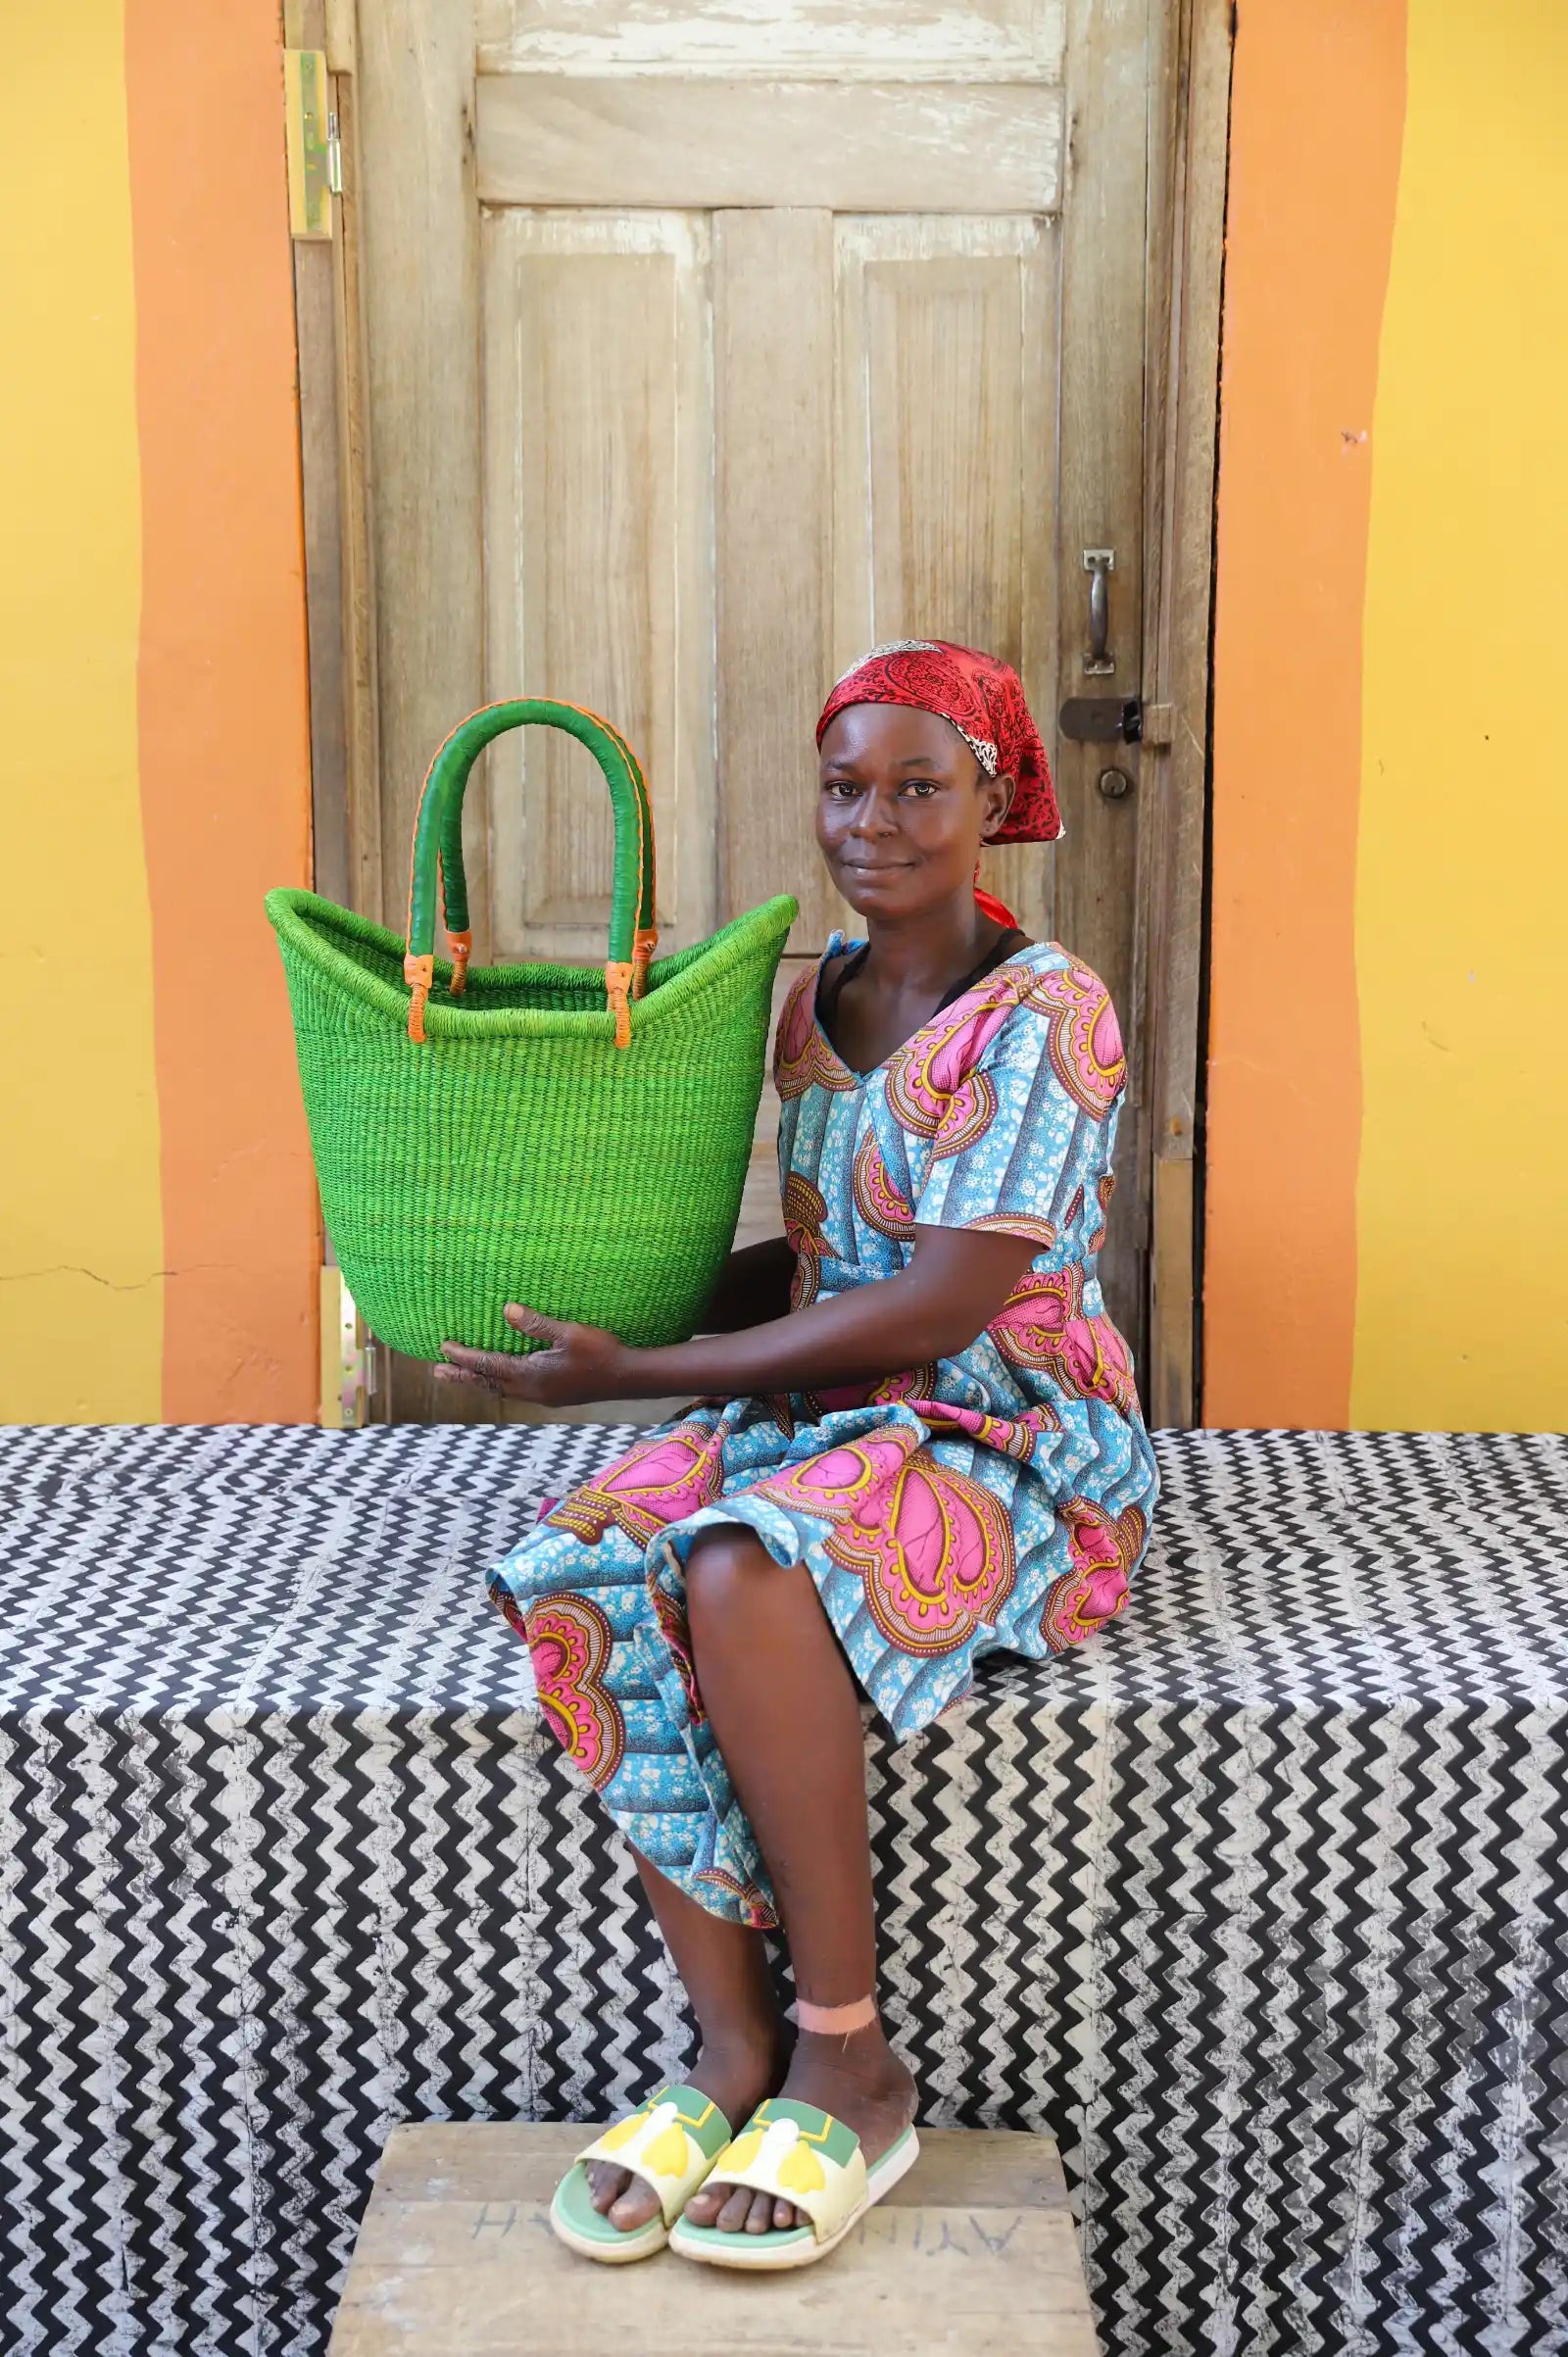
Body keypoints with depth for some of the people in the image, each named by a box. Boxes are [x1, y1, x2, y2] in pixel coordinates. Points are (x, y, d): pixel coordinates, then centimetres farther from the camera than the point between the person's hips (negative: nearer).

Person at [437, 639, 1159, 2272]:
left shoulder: (1040, 1014, -13)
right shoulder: (820, 999, 12)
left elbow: (945, 1304, -20)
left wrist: (637, 1371, -19)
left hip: (1011, 1437, -7)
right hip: (821, 1411, 7)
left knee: (742, 1575, -36)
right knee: (581, 1580, -22)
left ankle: (849, 2069, -18)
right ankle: (733, 2055, -14)